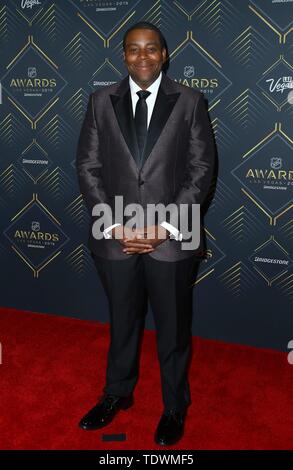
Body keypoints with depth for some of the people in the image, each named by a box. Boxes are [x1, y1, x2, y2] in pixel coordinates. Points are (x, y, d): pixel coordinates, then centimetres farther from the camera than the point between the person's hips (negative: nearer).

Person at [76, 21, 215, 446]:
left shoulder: (190, 101, 0)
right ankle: (117, 394, 41)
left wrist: (165, 226, -12)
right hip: (114, 236, 2)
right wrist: (114, 225, -9)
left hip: (171, 239, -1)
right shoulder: (101, 101, 4)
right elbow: (88, 167, 1)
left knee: (173, 328, 12)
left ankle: (175, 406, 34)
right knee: (122, 322, 18)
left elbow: (201, 169, -4)